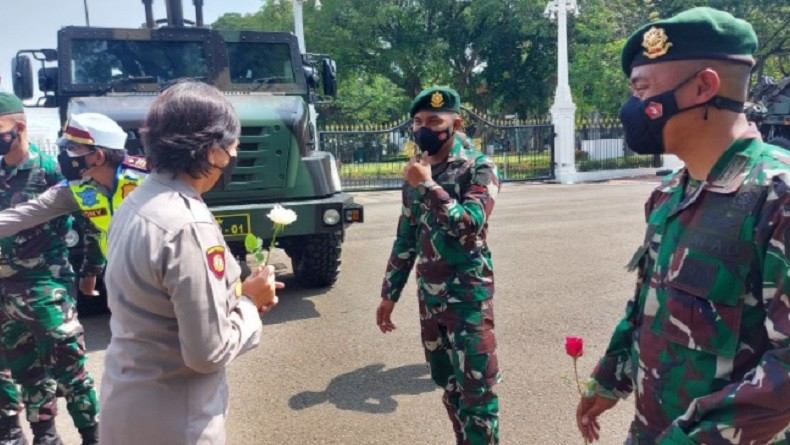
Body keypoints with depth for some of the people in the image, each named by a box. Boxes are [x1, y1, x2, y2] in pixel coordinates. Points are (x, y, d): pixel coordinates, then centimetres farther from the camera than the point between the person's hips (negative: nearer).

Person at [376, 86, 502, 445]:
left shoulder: (479, 168, -8)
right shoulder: (416, 172, 9)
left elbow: (470, 226, -23)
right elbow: (406, 238, 13)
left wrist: (428, 186, -20)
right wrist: (389, 294, 13)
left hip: (468, 295, -6)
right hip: (429, 296, 6)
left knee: (477, 388, -1)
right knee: (447, 383, 17)